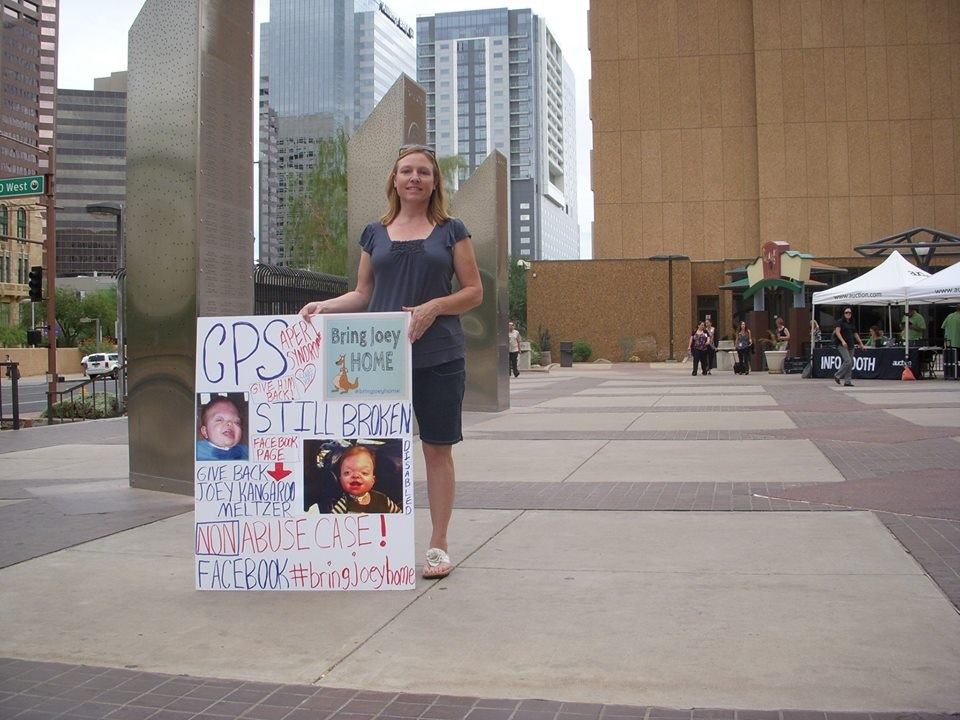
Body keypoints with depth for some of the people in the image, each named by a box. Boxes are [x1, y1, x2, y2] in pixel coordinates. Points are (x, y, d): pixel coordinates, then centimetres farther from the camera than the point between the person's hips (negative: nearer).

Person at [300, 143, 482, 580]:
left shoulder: (451, 231, 7)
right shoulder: (375, 233, 13)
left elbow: (474, 292, 4)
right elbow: (363, 294, 16)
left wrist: (433, 306, -13)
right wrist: (325, 306, -1)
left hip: (438, 357, -2)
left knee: (437, 449, 2)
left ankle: (438, 545, 11)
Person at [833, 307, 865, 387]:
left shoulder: (852, 323, 17)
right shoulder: (840, 322, -3)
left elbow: (855, 334, 27)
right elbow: (837, 332, -15)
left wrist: (860, 342, 24)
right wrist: (842, 341, -27)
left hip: (850, 345, 7)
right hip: (842, 345, -7)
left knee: (851, 364, 3)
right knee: (848, 361, -20)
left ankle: (847, 382, 6)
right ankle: (837, 376, -5)